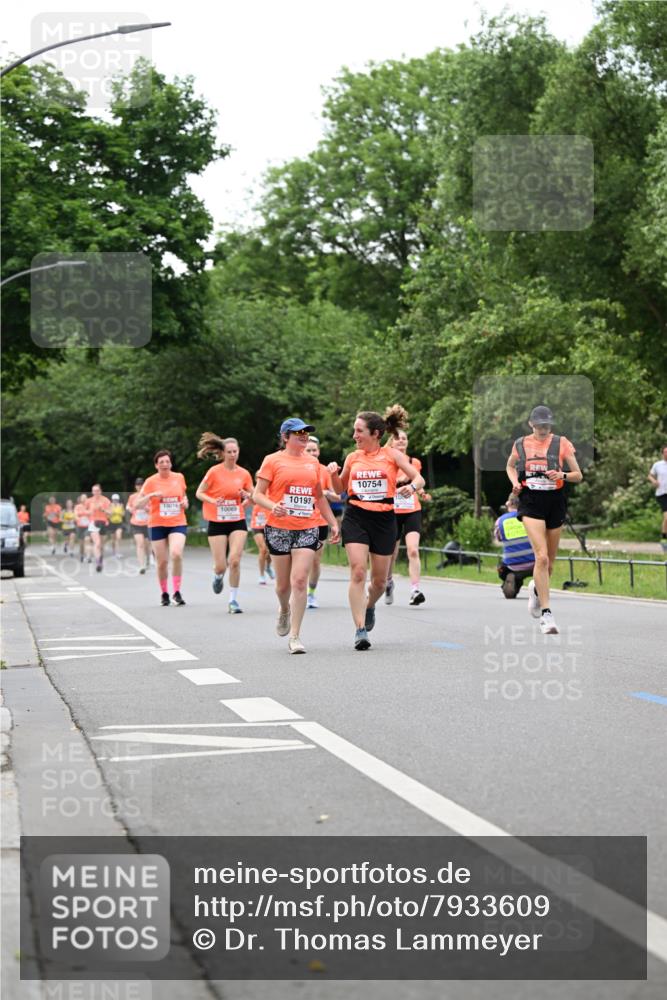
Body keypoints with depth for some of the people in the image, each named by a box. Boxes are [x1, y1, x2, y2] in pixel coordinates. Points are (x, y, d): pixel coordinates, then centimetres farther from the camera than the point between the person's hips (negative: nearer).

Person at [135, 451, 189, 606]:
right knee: (162, 561, 3)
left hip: (178, 524, 0)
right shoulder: (151, 481, -3)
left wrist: (185, 502, 1)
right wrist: (151, 495, -19)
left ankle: (177, 592, -11)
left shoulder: (179, 477, 5)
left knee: (176, 554, -23)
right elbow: (136, 505, -5)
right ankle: (164, 594, 25)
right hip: (157, 525, 0)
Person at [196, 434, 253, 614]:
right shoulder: (214, 472, -7)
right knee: (221, 566, -2)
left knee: (234, 560, -14)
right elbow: (199, 493, -2)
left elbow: (254, 497, 12)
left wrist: (247, 495, -11)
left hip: (238, 522, 2)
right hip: (217, 523, -2)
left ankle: (233, 600, 0)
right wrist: (213, 501, -20)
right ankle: (218, 577, 37)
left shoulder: (244, 474, 1)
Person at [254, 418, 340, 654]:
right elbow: (257, 494, -3)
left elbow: (319, 496, 23)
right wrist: (273, 506, -23)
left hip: (308, 528, 2)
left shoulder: (313, 462, 13)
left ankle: (294, 636, -6)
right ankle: (284, 611, 43)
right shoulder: (273, 461, 0)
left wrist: (333, 523, 18)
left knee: (300, 581, -11)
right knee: (283, 584, 8)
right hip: (279, 528, -2)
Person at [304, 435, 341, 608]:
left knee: (316, 560, 7)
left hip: (320, 521, 2)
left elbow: (337, 497, 5)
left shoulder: (325, 471, 3)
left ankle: (312, 594, 21)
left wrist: (326, 493, -15)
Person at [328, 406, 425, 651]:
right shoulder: (352, 458, 7)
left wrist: (411, 487, -23)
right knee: (358, 571, -16)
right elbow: (340, 489, 18)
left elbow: (419, 479, -1)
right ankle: (360, 630, -15)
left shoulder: (392, 455, 1)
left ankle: (370, 605, 44)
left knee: (379, 579, 9)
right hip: (355, 518, 0)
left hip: (384, 520, 0)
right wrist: (334, 474, -2)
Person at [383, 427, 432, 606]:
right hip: (392, 512, -1)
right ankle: (389, 582, 40)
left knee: (413, 550, -19)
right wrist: (398, 479, -23)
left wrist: (422, 493, 4)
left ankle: (415, 591, -23)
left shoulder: (415, 463, 9)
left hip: (412, 512, 1)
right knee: (391, 553, 11)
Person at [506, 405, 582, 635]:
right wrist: (515, 482, 3)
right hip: (531, 503, -1)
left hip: (555, 502, 1)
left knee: (549, 561, 12)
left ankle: (536, 589, 46)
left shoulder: (561, 443, -1)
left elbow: (578, 475, 2)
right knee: (541, 557, -17)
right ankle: (546, 614, -15)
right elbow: (510, 466, 23)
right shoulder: (521, 444, 3)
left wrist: (562, 475, -19)